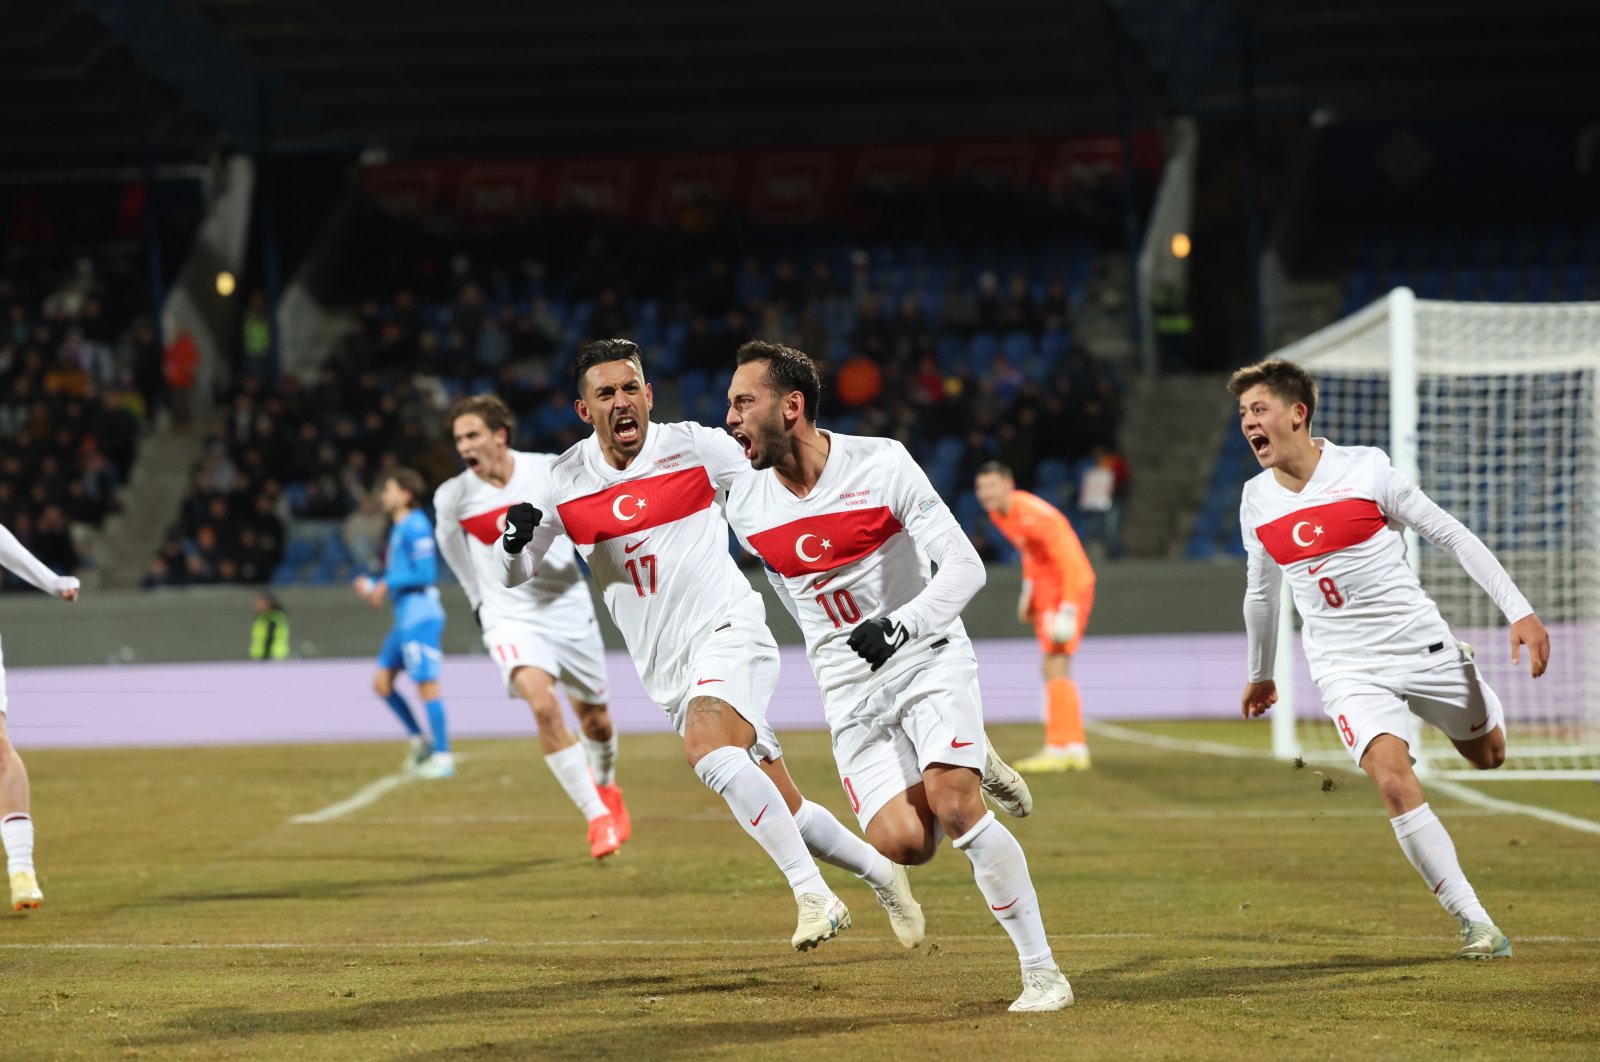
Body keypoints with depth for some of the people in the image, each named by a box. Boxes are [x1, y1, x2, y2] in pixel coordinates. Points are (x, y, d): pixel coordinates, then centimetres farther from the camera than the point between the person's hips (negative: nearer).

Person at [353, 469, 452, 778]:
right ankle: (419, 741, 18)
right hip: (404, 616, 10)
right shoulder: (399, 529, 17)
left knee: (426, 683, -8)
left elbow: (426, 573, -19)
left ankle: (442, 757, -4)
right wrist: (372, 585, 12)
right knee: (382, 682, 10)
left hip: (420, 614, -10)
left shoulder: (415, 526, -12)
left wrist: (386, 583, -13)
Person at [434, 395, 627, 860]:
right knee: (542, 705, -26)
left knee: (594, 717, 13)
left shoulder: (548, 471, -11)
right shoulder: (452, 496, -10)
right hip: (510, 617, -1)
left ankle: (606, 787, 48)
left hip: (568, 607, 1)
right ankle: (597, 818, -17)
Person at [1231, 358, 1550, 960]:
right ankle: (1475, 924, -16)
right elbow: (1262, 591, 18)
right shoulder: (1256, 500, 1)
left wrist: (1519, 611, -10)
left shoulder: (1365, 469, -10)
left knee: (1491, 757, 13)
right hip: (1346, 666, 1)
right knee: (1394, 781, -21)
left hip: (1421, 643, -1)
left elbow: (1453, 537, -5)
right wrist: (1260, 675, 27)